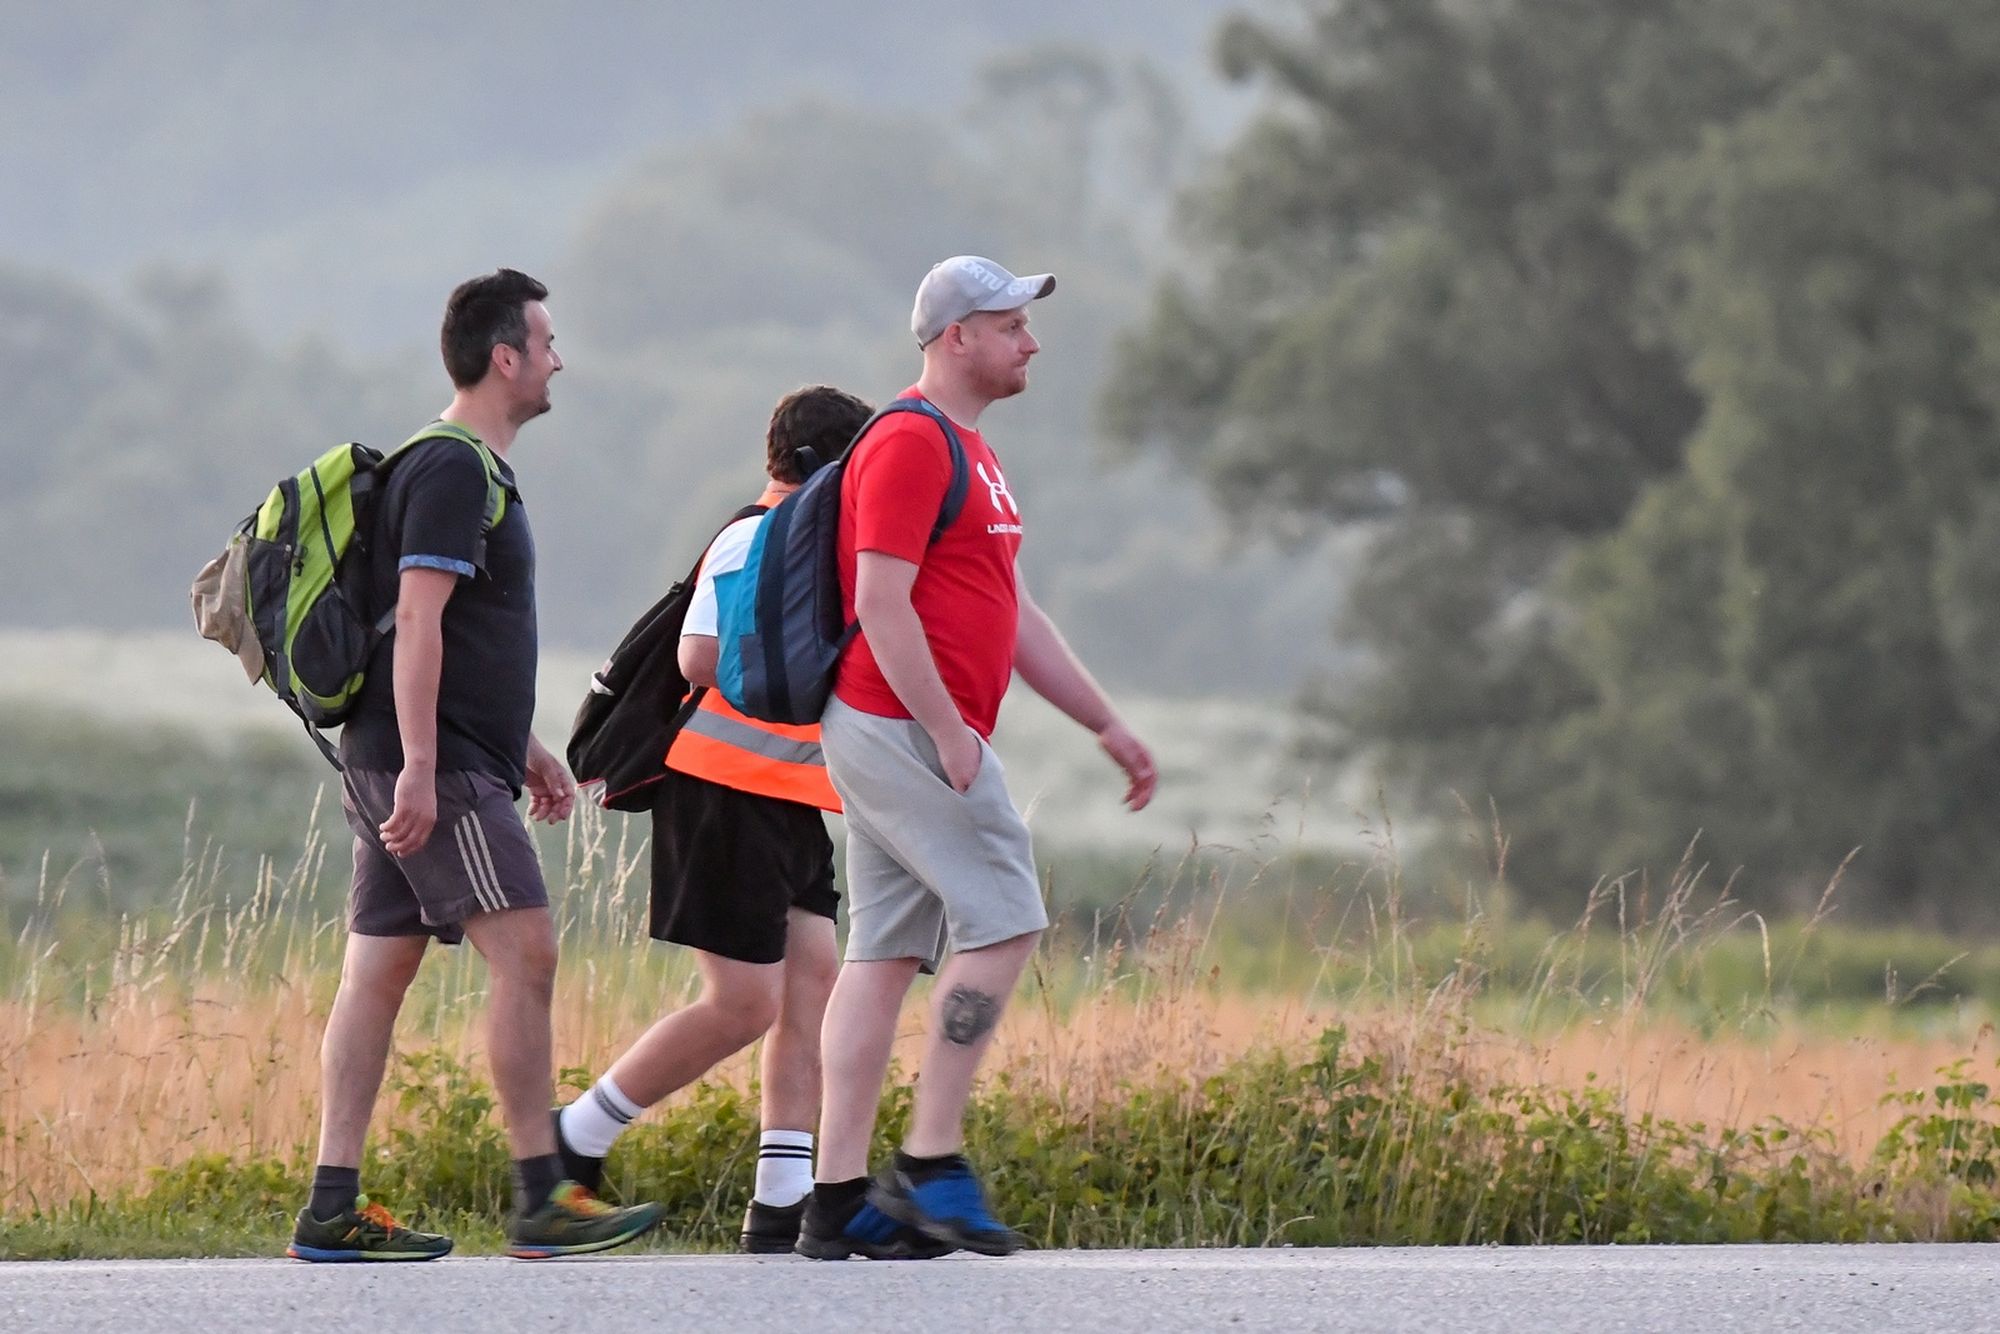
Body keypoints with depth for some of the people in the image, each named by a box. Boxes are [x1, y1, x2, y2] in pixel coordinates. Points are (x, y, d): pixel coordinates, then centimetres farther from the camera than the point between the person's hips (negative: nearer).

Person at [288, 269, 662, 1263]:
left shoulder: (470, 471, 21)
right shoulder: (451, 473, -12)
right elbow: (416, 622, -19)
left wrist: (524, 749, 31)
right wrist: (418, 767, -24)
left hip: (415, 768, 10)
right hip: (436, 769, -10)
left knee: (379, 971, 6)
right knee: (525, 953, -11)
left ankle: (333, 1209, 4)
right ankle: (541, 1200, -11)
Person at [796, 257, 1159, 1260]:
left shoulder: (969, 453, 22)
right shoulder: (909, 444, -11)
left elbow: (1013, 615, 26)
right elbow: (880, 602, -19)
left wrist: (1106, 725, 23)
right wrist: (948, 733, -22)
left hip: (919, 733, 10)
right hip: (902, 724, -10)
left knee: (884, 953, 6)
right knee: (1004, 921, -11)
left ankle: (838, 1202, 3)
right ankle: (930, 1166, -10)